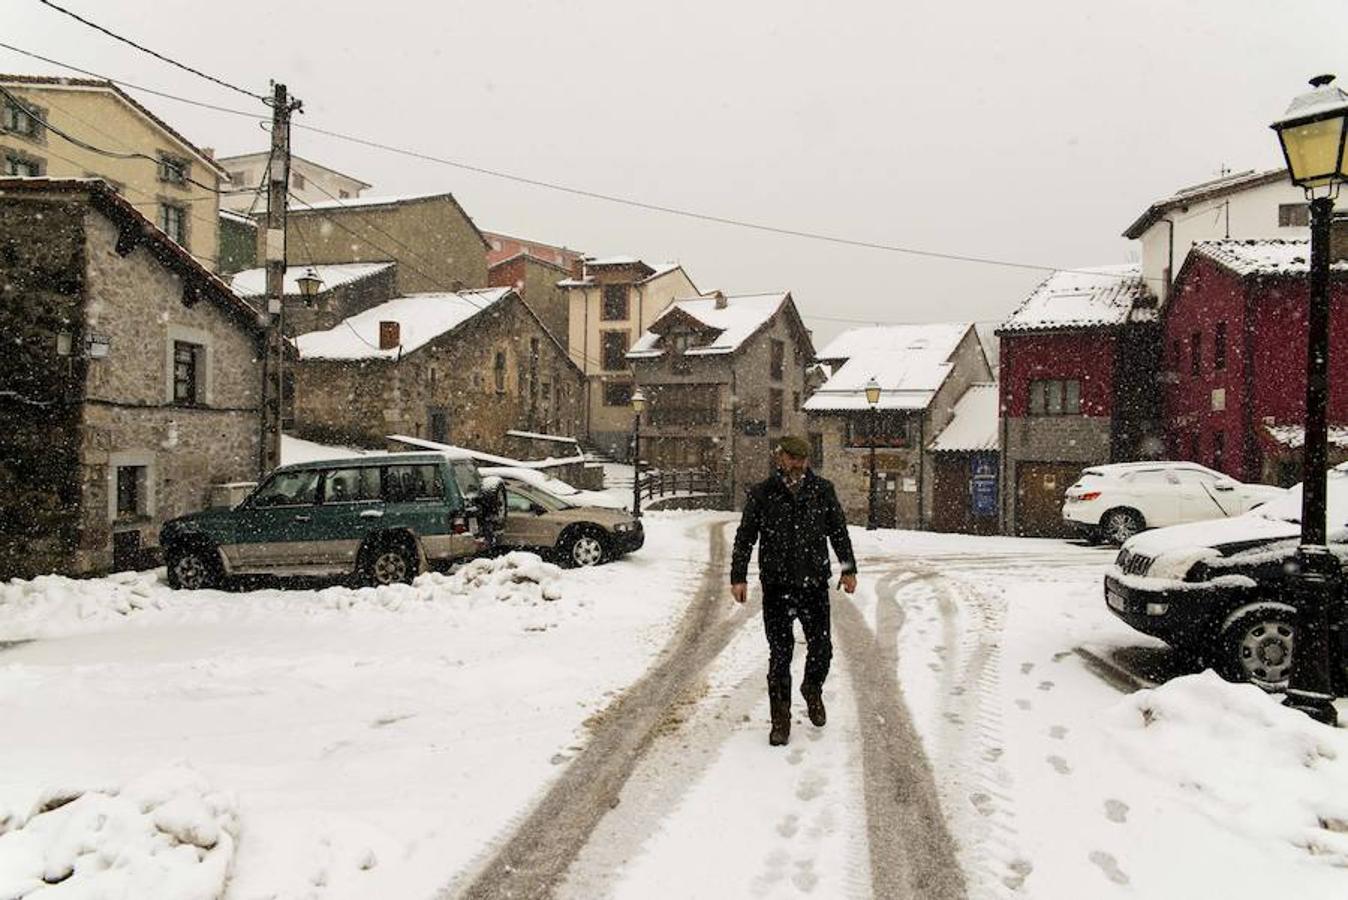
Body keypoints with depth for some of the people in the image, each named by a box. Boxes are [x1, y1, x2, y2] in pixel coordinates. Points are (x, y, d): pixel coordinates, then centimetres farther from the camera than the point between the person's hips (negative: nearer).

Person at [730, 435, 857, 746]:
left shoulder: (823, 490, 6)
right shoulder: (762, 493, 2)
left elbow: (839, 532, 14)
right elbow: (745, 537, 5)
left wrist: (849, 570, 10)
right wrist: (738, 577, 0)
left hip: (815, 584, 1)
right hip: (777, 586, -1)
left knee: (821, 648, 0)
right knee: (780, 654, 1)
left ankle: (813, 690, 33)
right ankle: (780, 720, 14)